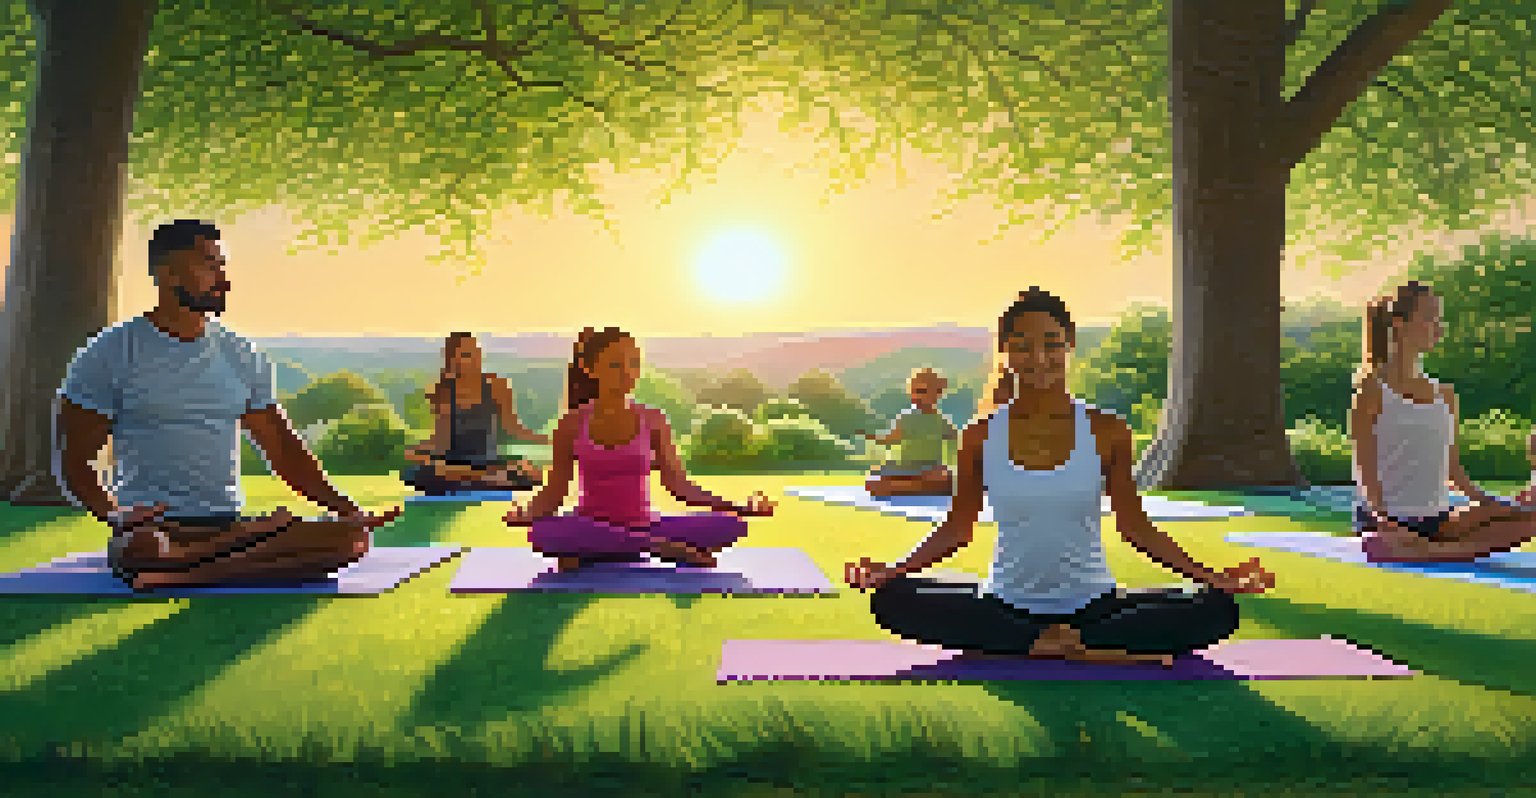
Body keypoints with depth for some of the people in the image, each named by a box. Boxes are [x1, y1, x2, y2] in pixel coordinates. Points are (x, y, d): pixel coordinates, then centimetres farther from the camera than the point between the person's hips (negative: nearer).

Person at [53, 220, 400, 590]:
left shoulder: (243, 357, 16)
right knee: (146, 550, -42)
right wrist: (113, 513, -21)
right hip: (155, 529, -4)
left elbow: (285, 452, 16)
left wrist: (347, 509, 2)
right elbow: (71, 460, 0)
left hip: (230, 527, 5)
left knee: (351, 537, -23)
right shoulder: (110, 353, 4)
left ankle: (182, 576, -29)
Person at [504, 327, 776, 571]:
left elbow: (678, 484, 2)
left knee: (728, 525, -25)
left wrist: (736, 507, -10)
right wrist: (525, 514, -21)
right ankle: (661, 546, -27)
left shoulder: (653, 420, 2)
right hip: (591, 533, 1)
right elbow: (554, 492, 1)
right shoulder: (573, 423, -1)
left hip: (644, 528, 0)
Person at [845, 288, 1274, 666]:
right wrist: (893, 570, -10)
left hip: (1092, 603, 0)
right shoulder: (981, 436, -1)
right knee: (894, 600, -27)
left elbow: (1135, 525, 4)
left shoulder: (1106, 431, -1)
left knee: (1216, 609, -23)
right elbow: (957, 528, 4)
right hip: (1006, 604, 1)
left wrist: (1208, 576, -6)